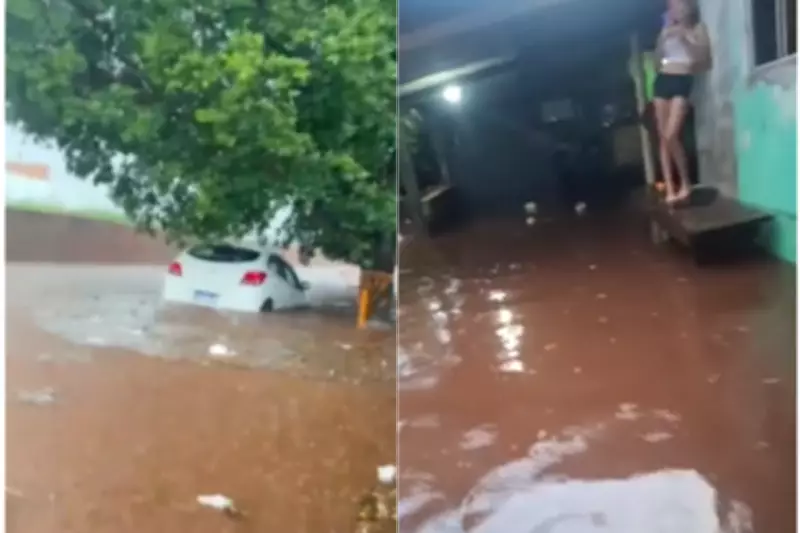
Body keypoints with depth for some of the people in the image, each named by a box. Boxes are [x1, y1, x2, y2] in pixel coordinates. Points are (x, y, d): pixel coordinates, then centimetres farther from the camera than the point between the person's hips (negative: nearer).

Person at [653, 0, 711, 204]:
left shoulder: (698, 28, 7)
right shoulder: (667, 30, 19)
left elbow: (704, 59, -4)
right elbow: (658, 59, 14)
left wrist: (684, 36, -10)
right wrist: (663, 37, 1)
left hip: (682, 81, -5)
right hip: (662, 80, 5)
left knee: (671, 136, -19)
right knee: (662, 137, -1)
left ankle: (685, 183, -4)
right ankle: (669, 188, 1)